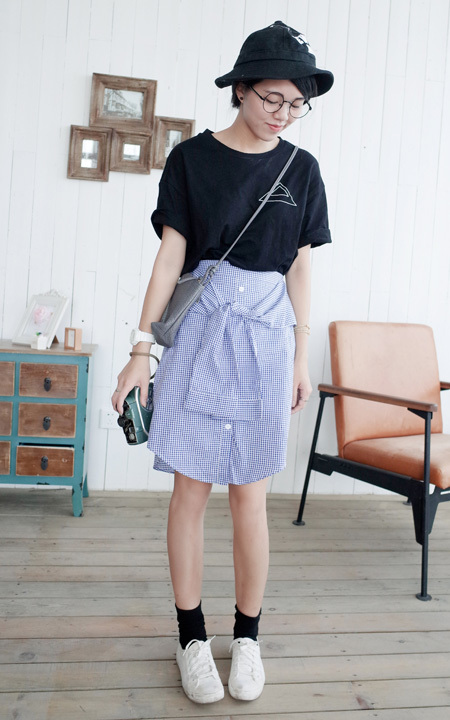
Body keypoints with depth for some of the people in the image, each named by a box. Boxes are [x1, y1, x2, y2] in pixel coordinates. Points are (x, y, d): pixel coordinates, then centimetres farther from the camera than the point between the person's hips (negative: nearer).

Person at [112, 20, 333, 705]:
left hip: (265, 340, 1)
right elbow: (171, 255, 0)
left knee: (250, 495, 5)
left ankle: (248, 636, 23)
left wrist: (301, 358, 7)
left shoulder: (301, 169, 7)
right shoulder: (193, 157, 2)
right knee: (191, 489, 3)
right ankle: (192, 637, 20)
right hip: (198, 333, -1)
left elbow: (299, 269, 9)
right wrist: (141, 348, -4)